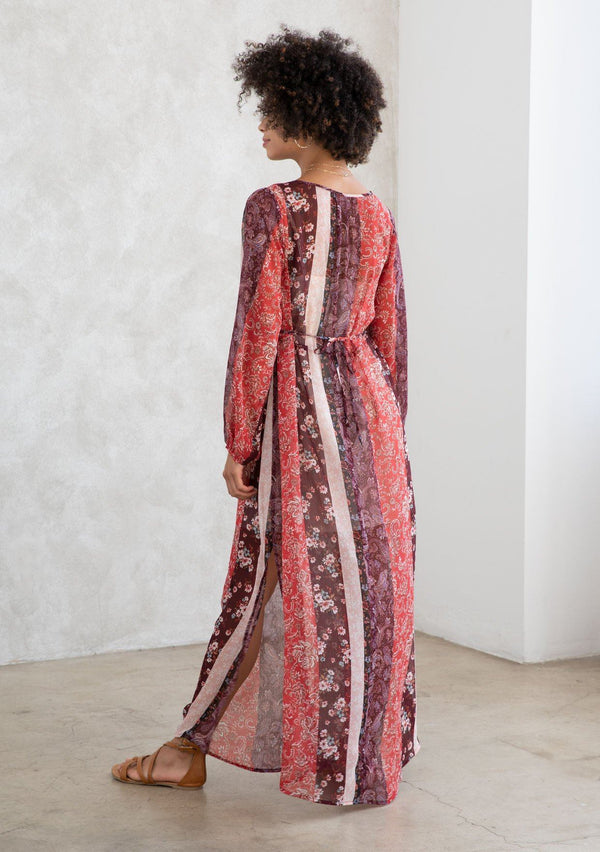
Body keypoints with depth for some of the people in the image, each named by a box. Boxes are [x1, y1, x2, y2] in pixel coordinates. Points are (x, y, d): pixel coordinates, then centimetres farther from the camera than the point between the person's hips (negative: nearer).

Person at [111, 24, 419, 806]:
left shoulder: (273, 208, -10)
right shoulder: (379, 218, 7)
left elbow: (259, 331, -12)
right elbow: (393, 337, 9)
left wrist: (239, 440, -6)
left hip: (299, 413, -5)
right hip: (369, 409, 5)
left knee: (292, 578, 3)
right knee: (370, 577, 11)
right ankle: (369, 748, 23)